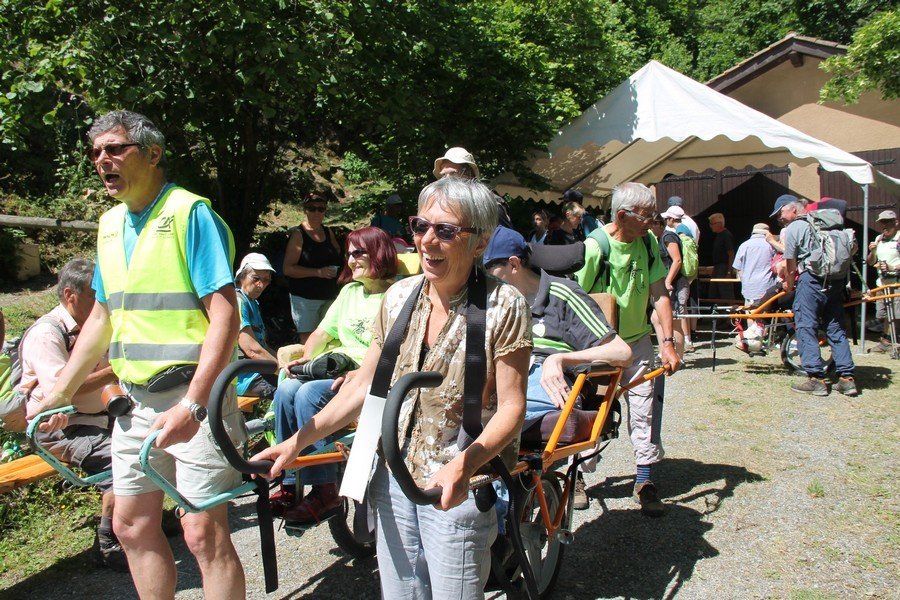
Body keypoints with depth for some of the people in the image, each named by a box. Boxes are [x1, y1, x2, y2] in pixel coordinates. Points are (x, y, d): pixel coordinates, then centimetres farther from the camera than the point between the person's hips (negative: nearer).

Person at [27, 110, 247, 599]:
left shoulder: (190, 212, -11)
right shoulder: (110, 224, 13)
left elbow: (225, 313, -19)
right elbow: (102, 318, 20)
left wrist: (192, 404, -26)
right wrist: (59, 394, 18)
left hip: (192, 396, -8)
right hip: (135, 400, 8)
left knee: (203, 532, -3)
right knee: (131, 526, 15)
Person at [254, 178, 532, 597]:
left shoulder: (504, 306, -13)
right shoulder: (399, 296, 2)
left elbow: (511, 408, -13)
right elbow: (364, 386, 8)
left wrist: (462, 466, -29)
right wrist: (297, 442, 3)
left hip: (457, 486, -4)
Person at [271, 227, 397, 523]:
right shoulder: (350, 291, 21)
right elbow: (321, 333, 20)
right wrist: (305, 360, 0)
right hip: (334, 369, 7)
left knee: (309, 395, -30)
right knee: (286, 390, -21)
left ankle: (325, 492, -23)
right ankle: (289, 484, -13)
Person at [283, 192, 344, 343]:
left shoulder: (329, 233, 13)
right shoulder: (298, 234, -5)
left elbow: (339, 258, 32)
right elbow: (288, 269, -13)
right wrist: (318, 272, -19)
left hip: (330, 296, 5)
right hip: (305, 298, -5)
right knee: (308, 341, -6)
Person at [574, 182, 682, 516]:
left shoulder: (649, 243, -4)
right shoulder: (594, 246, -19)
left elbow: (659, 295, -3)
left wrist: (667, 342, -11)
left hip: (637, 340, 4)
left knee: (644, 406, 0)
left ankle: (645, 480, 11)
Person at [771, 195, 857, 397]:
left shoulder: (793, 228, -2)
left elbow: (790, 264, -3)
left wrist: (788, 284, 13)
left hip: (811, 280, -7)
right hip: (835, 281, 7)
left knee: (806, 328, -2)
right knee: (836, 329, 10)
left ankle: (816, 378, -6)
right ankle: (847, 378, 8)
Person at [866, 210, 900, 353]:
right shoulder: (878, 239, 15)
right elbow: (870, 262, 19)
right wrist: (872, 251, 1)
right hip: (882, 281, 7)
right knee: (884, 314, 11)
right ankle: (885, 341, 21)